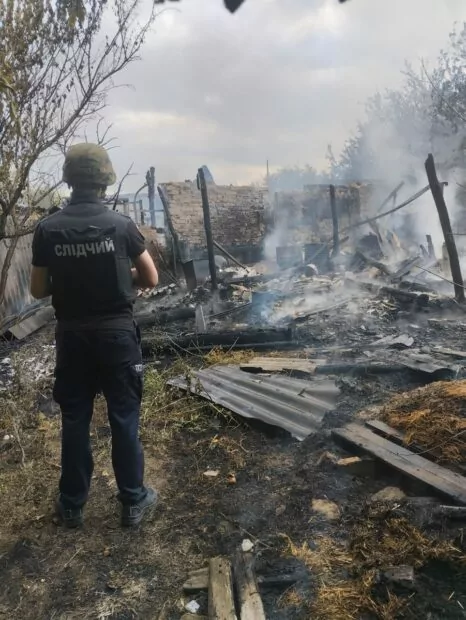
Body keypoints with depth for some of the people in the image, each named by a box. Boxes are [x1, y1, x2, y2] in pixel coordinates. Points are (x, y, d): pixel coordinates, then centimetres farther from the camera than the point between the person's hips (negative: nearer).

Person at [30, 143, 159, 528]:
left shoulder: (48, 229, -5)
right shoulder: (121, 225, -10)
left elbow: (38, 290, 2)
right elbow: (151, 280, -1)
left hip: (72, 335, 2)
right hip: (117, 333, -2)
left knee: (74, 420, 13)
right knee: (124, 419, 9)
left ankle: (72, 505, 28)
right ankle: (134, 501, 22)